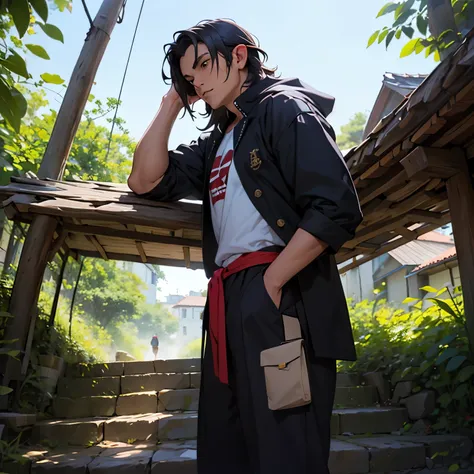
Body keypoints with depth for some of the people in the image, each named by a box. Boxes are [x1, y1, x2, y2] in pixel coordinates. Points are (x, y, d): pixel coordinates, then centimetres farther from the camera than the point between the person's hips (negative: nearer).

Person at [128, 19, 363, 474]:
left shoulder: (284, 106, 1)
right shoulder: (217, 141, 24)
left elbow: (336, 209, -13)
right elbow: (145, 180, 16)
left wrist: (270, 284, -15)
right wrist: (171, 103, 15)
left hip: (279, 302, -8)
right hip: (228, 308, 8)